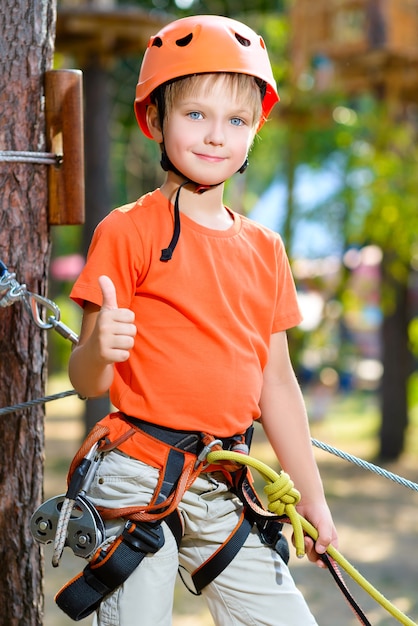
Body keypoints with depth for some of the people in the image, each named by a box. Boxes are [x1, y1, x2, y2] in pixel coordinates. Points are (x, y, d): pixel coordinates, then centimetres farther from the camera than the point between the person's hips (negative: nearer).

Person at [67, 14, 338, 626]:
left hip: (224, 492, 5)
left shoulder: (264, 249, 10)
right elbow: (86, 381, -8)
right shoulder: (127, 232, -6)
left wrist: (313, 497, 18)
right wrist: (99, 352, -31)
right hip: (139, 482, -5)